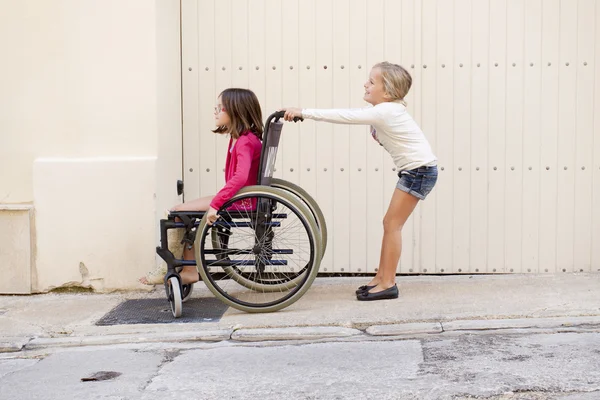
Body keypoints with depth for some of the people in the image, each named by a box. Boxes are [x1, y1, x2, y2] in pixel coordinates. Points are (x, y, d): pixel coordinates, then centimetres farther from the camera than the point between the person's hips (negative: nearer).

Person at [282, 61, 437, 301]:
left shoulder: (384, 112, -22)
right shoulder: (385, 109, 10)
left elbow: (344, 117, -27)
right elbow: (348, 115, 10)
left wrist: (303, 112, -27)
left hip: (420, 170, -10)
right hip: (413, 170, 10)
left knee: (392, 224, -7)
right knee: (390, 223, 11)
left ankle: (388, 283, -2)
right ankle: (381, 278, 17)